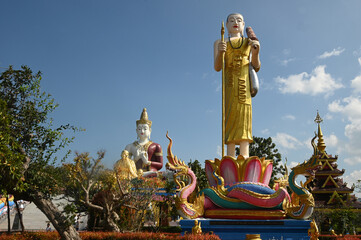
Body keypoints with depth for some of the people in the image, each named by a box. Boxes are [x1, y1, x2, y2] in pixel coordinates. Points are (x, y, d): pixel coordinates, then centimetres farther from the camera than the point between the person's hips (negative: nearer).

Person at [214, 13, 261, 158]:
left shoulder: (249, 42, 19)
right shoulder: (220, 43, 19)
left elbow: (256, 67, 10)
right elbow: (217, 67, 6)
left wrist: (256, 52, -10)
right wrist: (220, 52, -14)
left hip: (244, 82, 0)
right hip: (229, 83, 0)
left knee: (244, 118, -12)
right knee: (230, 118, -9)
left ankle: (244, 157, -17)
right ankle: (230, 158, -14)